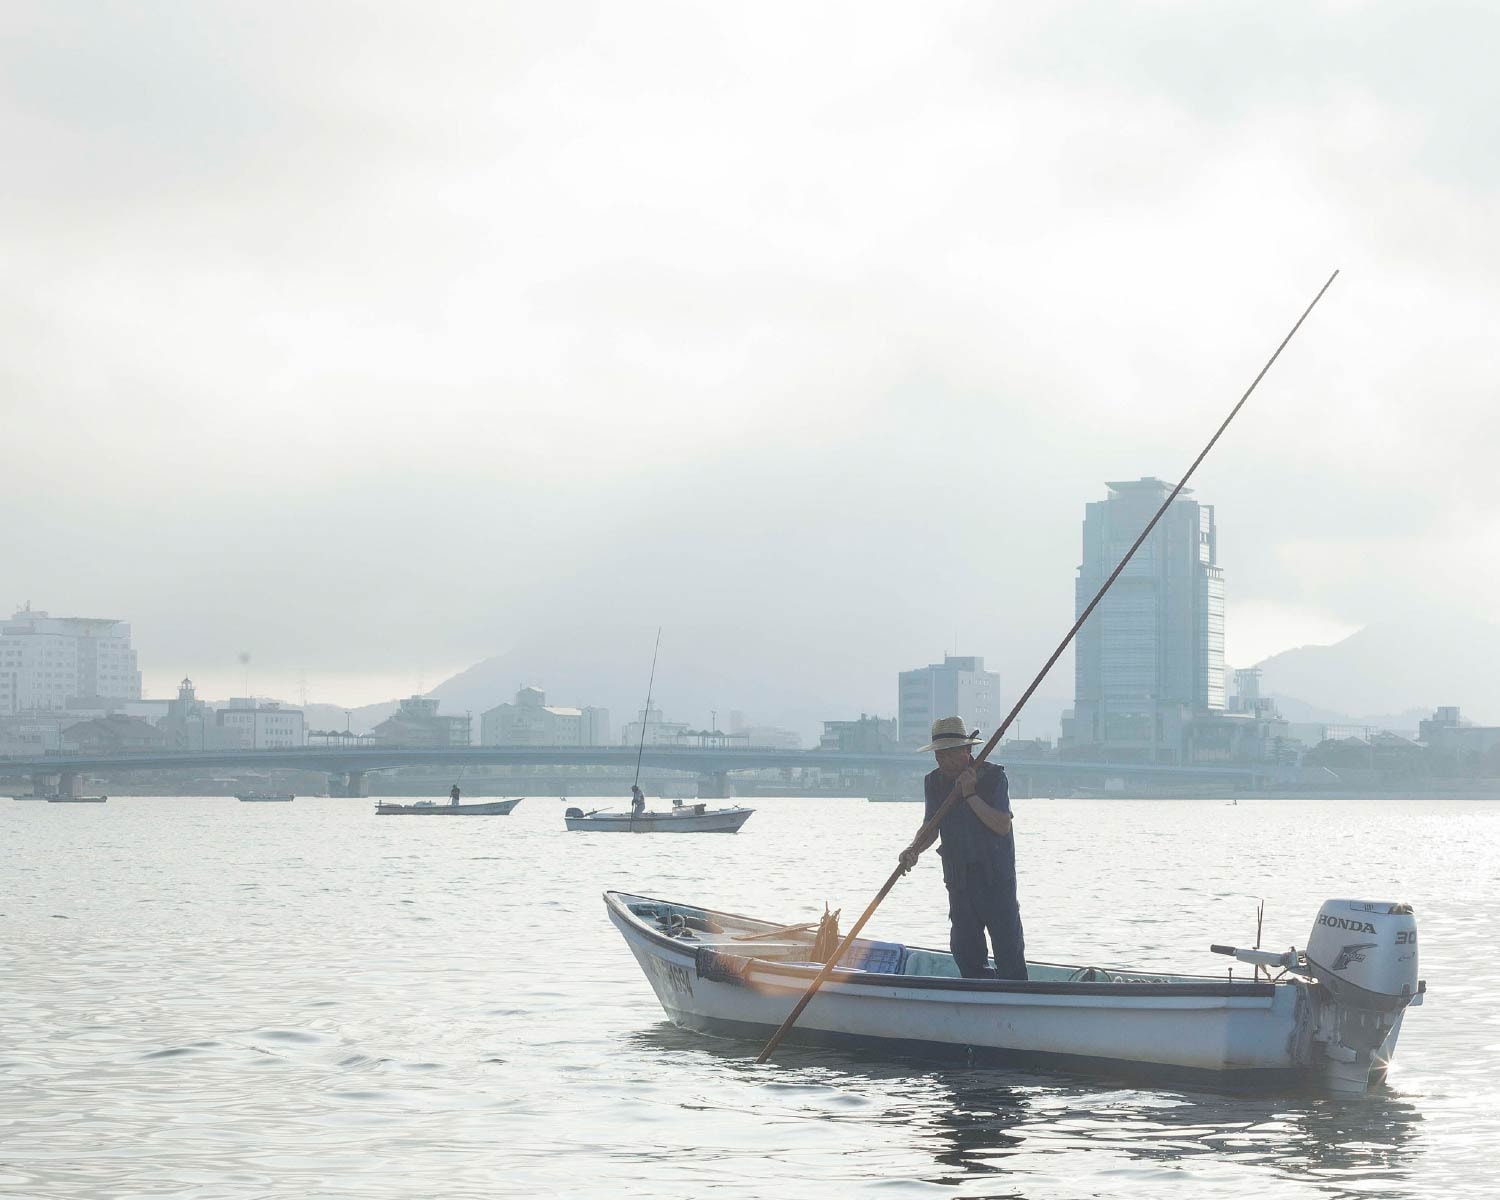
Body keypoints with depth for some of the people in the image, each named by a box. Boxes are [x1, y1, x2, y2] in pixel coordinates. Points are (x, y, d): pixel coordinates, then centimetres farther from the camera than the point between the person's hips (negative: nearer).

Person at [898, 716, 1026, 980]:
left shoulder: (993, 776, -8)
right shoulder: (934, 782, 6)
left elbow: (1002, 826, -16)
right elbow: (932, 827, 11)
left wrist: (971, 795, -21)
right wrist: (914, 850, -8)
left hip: (996, 876, -5)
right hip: (959, 877, 5)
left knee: (1008, 947, -4)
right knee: (964, 949, 7)